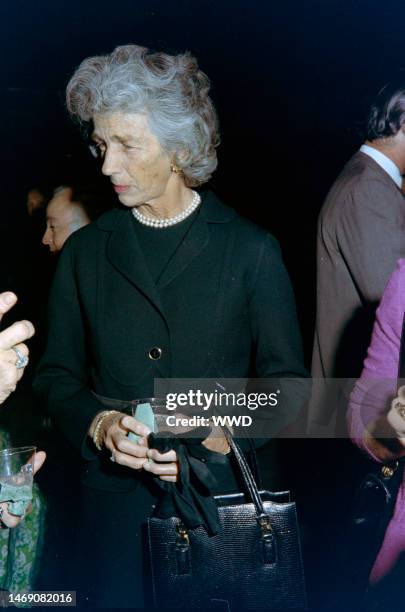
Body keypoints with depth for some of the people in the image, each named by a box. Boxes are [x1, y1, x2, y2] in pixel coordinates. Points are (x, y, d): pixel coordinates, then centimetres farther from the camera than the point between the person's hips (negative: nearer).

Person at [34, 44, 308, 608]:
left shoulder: (252, 250, -1)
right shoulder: (84, 253, 6)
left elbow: (286, 379, 1)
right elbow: (57, 375, 8)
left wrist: (221, 437, -15)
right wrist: (99, 424, -11)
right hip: (114, 494, 2)